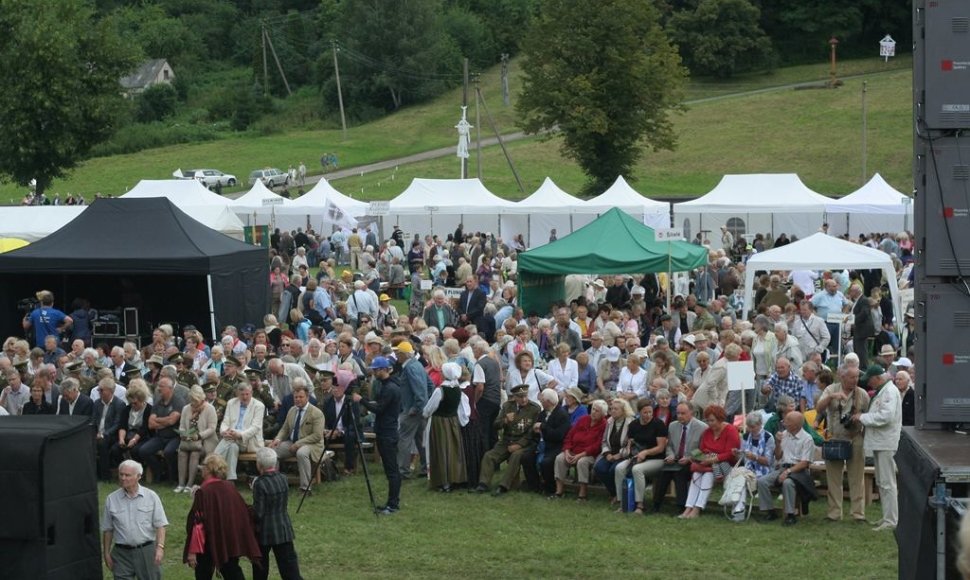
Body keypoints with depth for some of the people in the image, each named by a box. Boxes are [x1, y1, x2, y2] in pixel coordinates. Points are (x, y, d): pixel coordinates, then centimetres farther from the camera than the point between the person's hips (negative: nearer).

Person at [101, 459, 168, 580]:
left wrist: (160, 547, -13)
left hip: (147, 551, -1)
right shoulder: (111, 499, 2)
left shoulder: (151, 496, -1)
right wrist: (106, 553, 7)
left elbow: (160, 525, -2)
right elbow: (107, 529, 8)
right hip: (122, 552, 1)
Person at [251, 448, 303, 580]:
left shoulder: (260, 484, -20)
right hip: (284, 528, 5)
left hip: (265, 531, -5)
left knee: (260, 565, 15)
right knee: (289, 564, 4)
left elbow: (258, 513, -18)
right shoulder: (283, 479, -1)